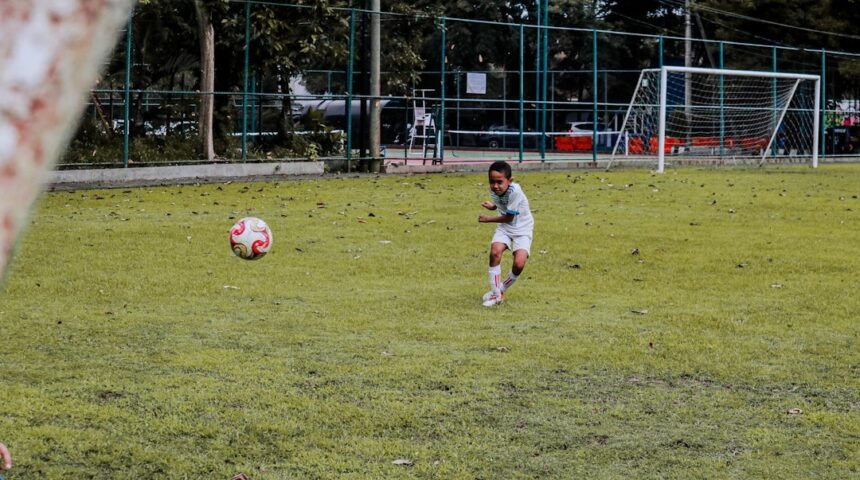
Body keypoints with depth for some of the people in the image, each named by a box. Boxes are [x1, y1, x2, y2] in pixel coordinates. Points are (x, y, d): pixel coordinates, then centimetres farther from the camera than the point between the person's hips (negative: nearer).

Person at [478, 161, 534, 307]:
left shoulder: (515, 192, -29)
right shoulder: (494, 191, -10)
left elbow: (509, 217, -20)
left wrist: (489, 219, -13)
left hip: (522, 229, -5)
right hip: (504, 228, 5)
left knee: (519, 264, -21)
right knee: (495, 251, -24)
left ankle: (502, 289, 9)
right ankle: (496, 293, -10)